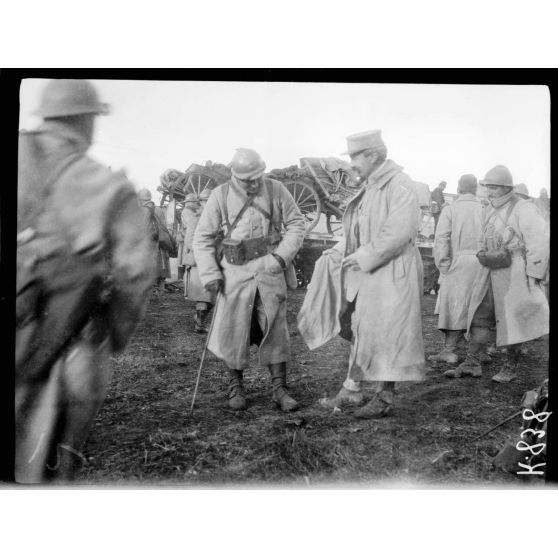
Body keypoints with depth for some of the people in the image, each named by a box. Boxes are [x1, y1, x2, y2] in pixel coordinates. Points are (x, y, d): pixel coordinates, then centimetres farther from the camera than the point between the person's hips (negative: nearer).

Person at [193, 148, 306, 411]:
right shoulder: (221, 195, -3)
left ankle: (279, 388, 13)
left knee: (275, 328, 2)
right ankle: (235, 387, 21)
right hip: (235, 271, 0)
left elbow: (296, 223, 6)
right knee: (233, 330, 3)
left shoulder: (275, 189, -1)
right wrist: (210, 274, -7)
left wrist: (282, 256, -7)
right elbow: (203, 237, 2)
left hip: (269, 269, 1)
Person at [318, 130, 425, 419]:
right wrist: (340, 251, 7)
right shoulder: (368, 187, 14)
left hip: (391, 273, -9)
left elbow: (399, 232, -23)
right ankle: (352, 390, 22)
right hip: (365, 273, 9)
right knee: (361, 330, 12)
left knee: (386, 332, -1)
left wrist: (365, 256, -18)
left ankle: (385, 397, 10)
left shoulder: (400, 186, -14)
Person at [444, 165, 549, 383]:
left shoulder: (523, 209, -9)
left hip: (514, 273, -7)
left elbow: (539, 243, -12)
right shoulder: (489, 212, 14)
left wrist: (533, 275, -15)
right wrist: (484, 256, 13)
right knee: (479, 316, 4)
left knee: (512, 319, 2)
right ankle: (471, 363, 9)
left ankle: (510, 367, 14)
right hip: (489, 273, 7)